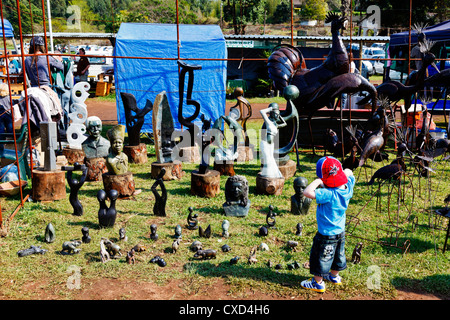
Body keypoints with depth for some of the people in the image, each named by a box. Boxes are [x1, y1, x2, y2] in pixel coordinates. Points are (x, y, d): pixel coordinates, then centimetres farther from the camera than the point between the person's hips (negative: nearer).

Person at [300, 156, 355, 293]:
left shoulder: (328, 195, -35)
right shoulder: (347, 188, -11)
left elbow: (307, 192, -41)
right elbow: (349, 173, 10)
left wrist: (318, 181, -33)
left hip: (327, 235, -8)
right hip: (340, 232, 8)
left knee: (321, 257, 13)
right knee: (338, 255, 27)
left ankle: (318, 283, 29)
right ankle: (334, 276, 49)